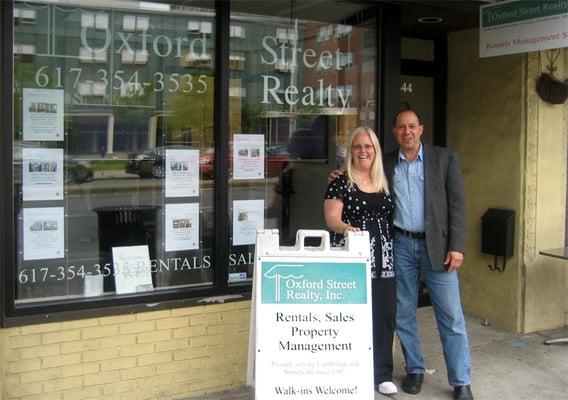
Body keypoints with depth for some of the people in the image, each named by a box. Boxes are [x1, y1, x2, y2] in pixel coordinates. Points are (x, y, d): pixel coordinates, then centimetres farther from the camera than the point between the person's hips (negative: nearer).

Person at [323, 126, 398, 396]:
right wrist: (345, 227, -31)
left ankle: (382, 374, 15)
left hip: (383, 258, 5)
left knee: (384, 314, 4)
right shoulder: (342, 182, -2)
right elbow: (331, 217, -10)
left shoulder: (384, 183, 13)